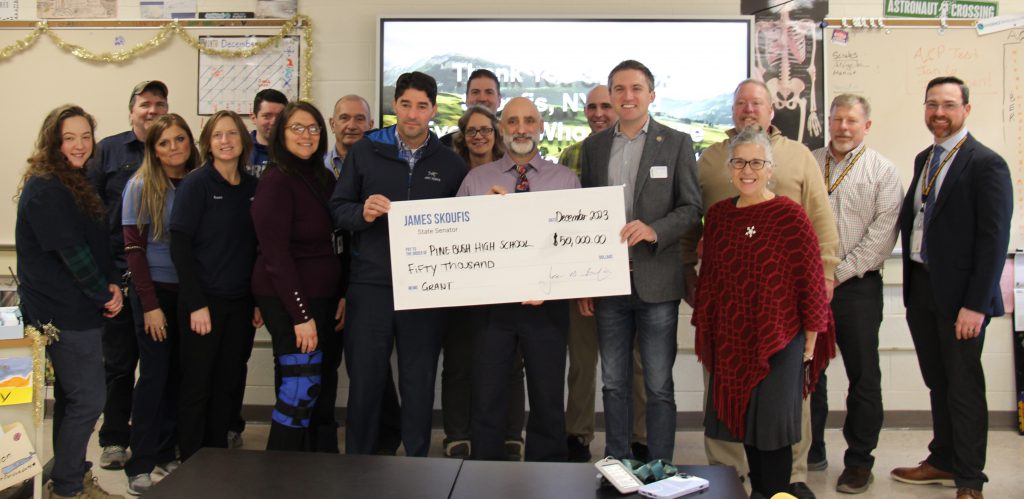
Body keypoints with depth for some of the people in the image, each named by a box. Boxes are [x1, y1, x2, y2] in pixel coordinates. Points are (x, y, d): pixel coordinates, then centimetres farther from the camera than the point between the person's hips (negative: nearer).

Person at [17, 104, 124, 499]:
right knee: (88, 398, -3)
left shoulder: (75, 183, 13)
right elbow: (71, 251, -20)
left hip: (76, 308, 10)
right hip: (65, 311, -10)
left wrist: (112, 285, -1)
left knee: (72, 396, 17)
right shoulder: (45, 188, -16)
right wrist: (104, 295, -11)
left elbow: (96, 244, 13)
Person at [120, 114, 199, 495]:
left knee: (179, 375, 9)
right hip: (156, 291, -3)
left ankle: (166, 453, 23)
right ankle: (140, 465, 8)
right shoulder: (141, 186, -4)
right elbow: (134, 248, -7)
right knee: (155, 375, -2)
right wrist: (150, 304, -12)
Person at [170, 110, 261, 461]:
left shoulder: (252, 186, 7)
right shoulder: (196, 184, -7)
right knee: (198, 386, 5)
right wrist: (196, 304, -15)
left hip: (241, 302, 5)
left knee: (229, 385, 11)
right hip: (204, 301, -4)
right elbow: (180, 246, -10)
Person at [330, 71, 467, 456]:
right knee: (364, 380, 7)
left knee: (419, 383, 10)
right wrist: (362, 212, -16)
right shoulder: (365, 151, 5)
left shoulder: (450, 163, 6)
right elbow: (338, 208, 4)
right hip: (371, 284, 0)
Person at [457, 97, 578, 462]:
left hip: (547, 304, 0)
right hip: (492, 303, 0)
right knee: (487, 402, 6)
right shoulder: (476, 179, 7)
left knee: (548, 401, 10)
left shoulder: (566, 180, 5)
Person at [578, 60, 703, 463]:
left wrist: (654, 230, -21)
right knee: (613, 383, 12)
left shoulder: (676, 143, 1)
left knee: (658, 386, 4)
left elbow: (692, 209, -1)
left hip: (656, 281, -3)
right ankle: (616, 463, 25)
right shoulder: (593, 146, 10)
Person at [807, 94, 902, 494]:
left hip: (857, 285, -3)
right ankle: (811, 451, 23)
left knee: (863, 375, 3)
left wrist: (839, 273, -12)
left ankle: (859, 460, 15)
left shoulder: (882, 171, 2)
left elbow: (882, 232, -7)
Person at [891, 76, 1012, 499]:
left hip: (959, 293, -7)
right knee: (938, 383, 17)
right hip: (921, 288, 7)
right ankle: (943, 462, 31)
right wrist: (912, 289, 10)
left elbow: (994, 239, -14)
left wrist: (976, 304, -18)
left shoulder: (986, 164, -10)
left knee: (964, 387, 3)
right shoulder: (923, 160, 13)